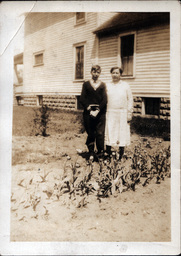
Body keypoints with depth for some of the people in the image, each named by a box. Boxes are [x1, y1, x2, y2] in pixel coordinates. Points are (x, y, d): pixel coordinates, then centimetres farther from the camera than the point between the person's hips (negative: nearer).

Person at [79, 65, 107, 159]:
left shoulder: (103, 85, 8)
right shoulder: (86, 84, 8)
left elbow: (104, 100, -1)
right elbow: (82, 99, 1)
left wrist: (97, 110, -12)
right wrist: (89, 109, -10)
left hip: (100, 112, 0)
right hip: (88, 112, 0)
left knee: (100, 133, -5)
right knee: (90, 133, 5)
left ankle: (100, 152, 8)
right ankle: (91, 153, 17)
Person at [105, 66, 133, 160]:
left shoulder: (125, 85, 6)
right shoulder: (107, 85, 9)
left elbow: (130, 100, 4)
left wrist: (129, 113, -1)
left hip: (122, 114, -1)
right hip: (110, 113, 1)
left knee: (122, 135, 3)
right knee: (108, 134, 1)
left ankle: (120, 155, 14)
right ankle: (108, 154, 11)